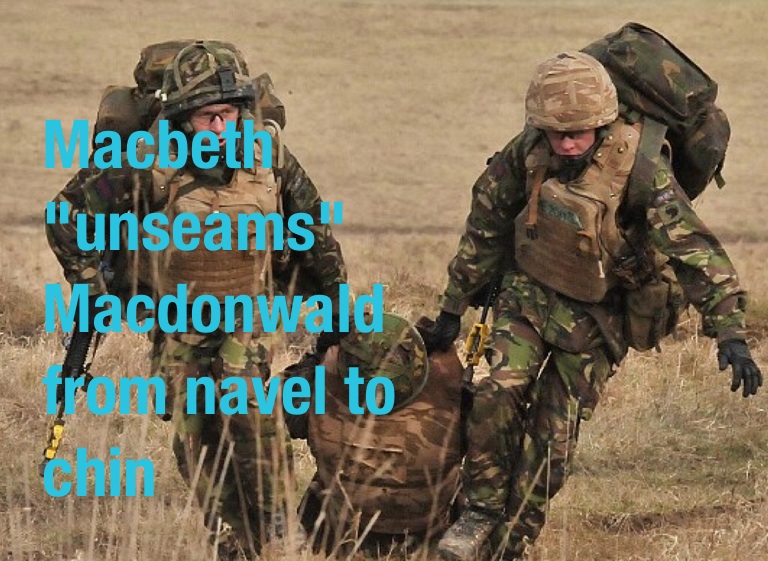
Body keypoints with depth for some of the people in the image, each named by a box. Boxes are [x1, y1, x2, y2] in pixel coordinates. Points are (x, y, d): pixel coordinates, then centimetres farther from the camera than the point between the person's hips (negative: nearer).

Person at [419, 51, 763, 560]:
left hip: (598, 313, -2)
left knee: (555, 432, -3)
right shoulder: (528, 153, -15)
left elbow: (694, 250, -33)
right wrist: (454, 308, 7)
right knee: (501, 392, -17)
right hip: (530, 290, 2)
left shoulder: (641, 169, -28)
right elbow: (486, 226, 0)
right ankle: (481, 515, 0)